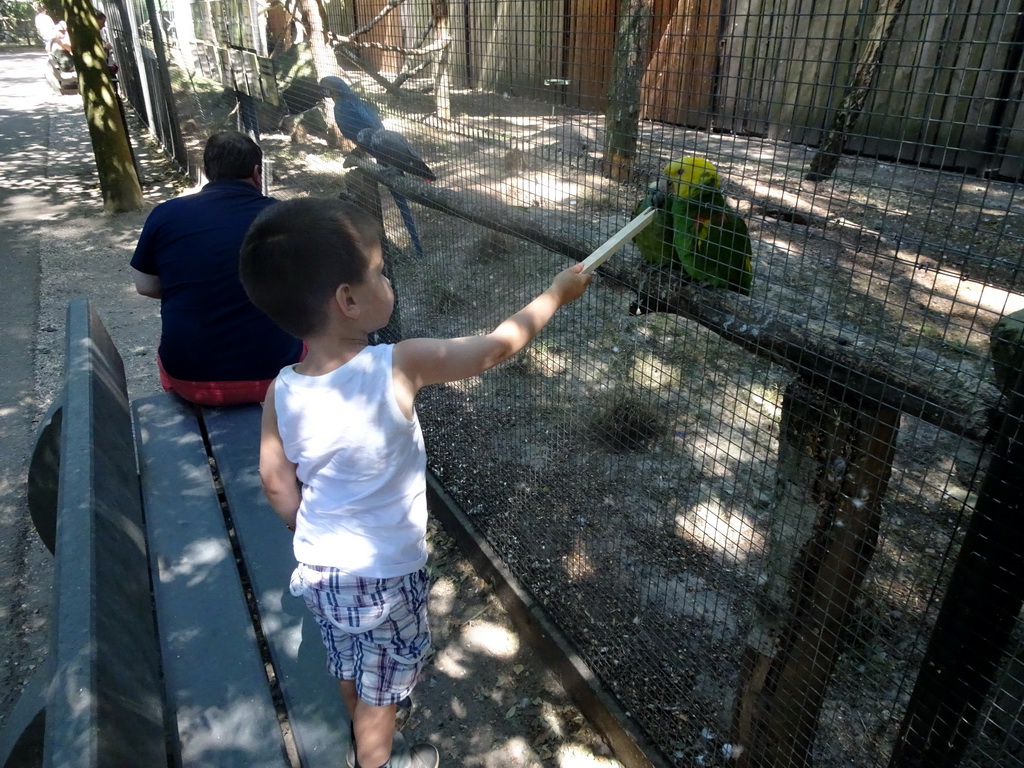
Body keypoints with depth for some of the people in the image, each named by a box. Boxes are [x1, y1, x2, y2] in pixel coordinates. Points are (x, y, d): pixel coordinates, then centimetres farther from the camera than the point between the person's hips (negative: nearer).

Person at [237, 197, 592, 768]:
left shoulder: (282, 393, -14)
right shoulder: (397, 367, -28)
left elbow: (279, 486, -3)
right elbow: (497, 347, -18)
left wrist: (319, 536, 15)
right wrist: (558, 293, -4)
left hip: (318, 568, 6)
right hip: (385, 575, -5)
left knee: (349, 666, 30)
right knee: (382, 683, 21)